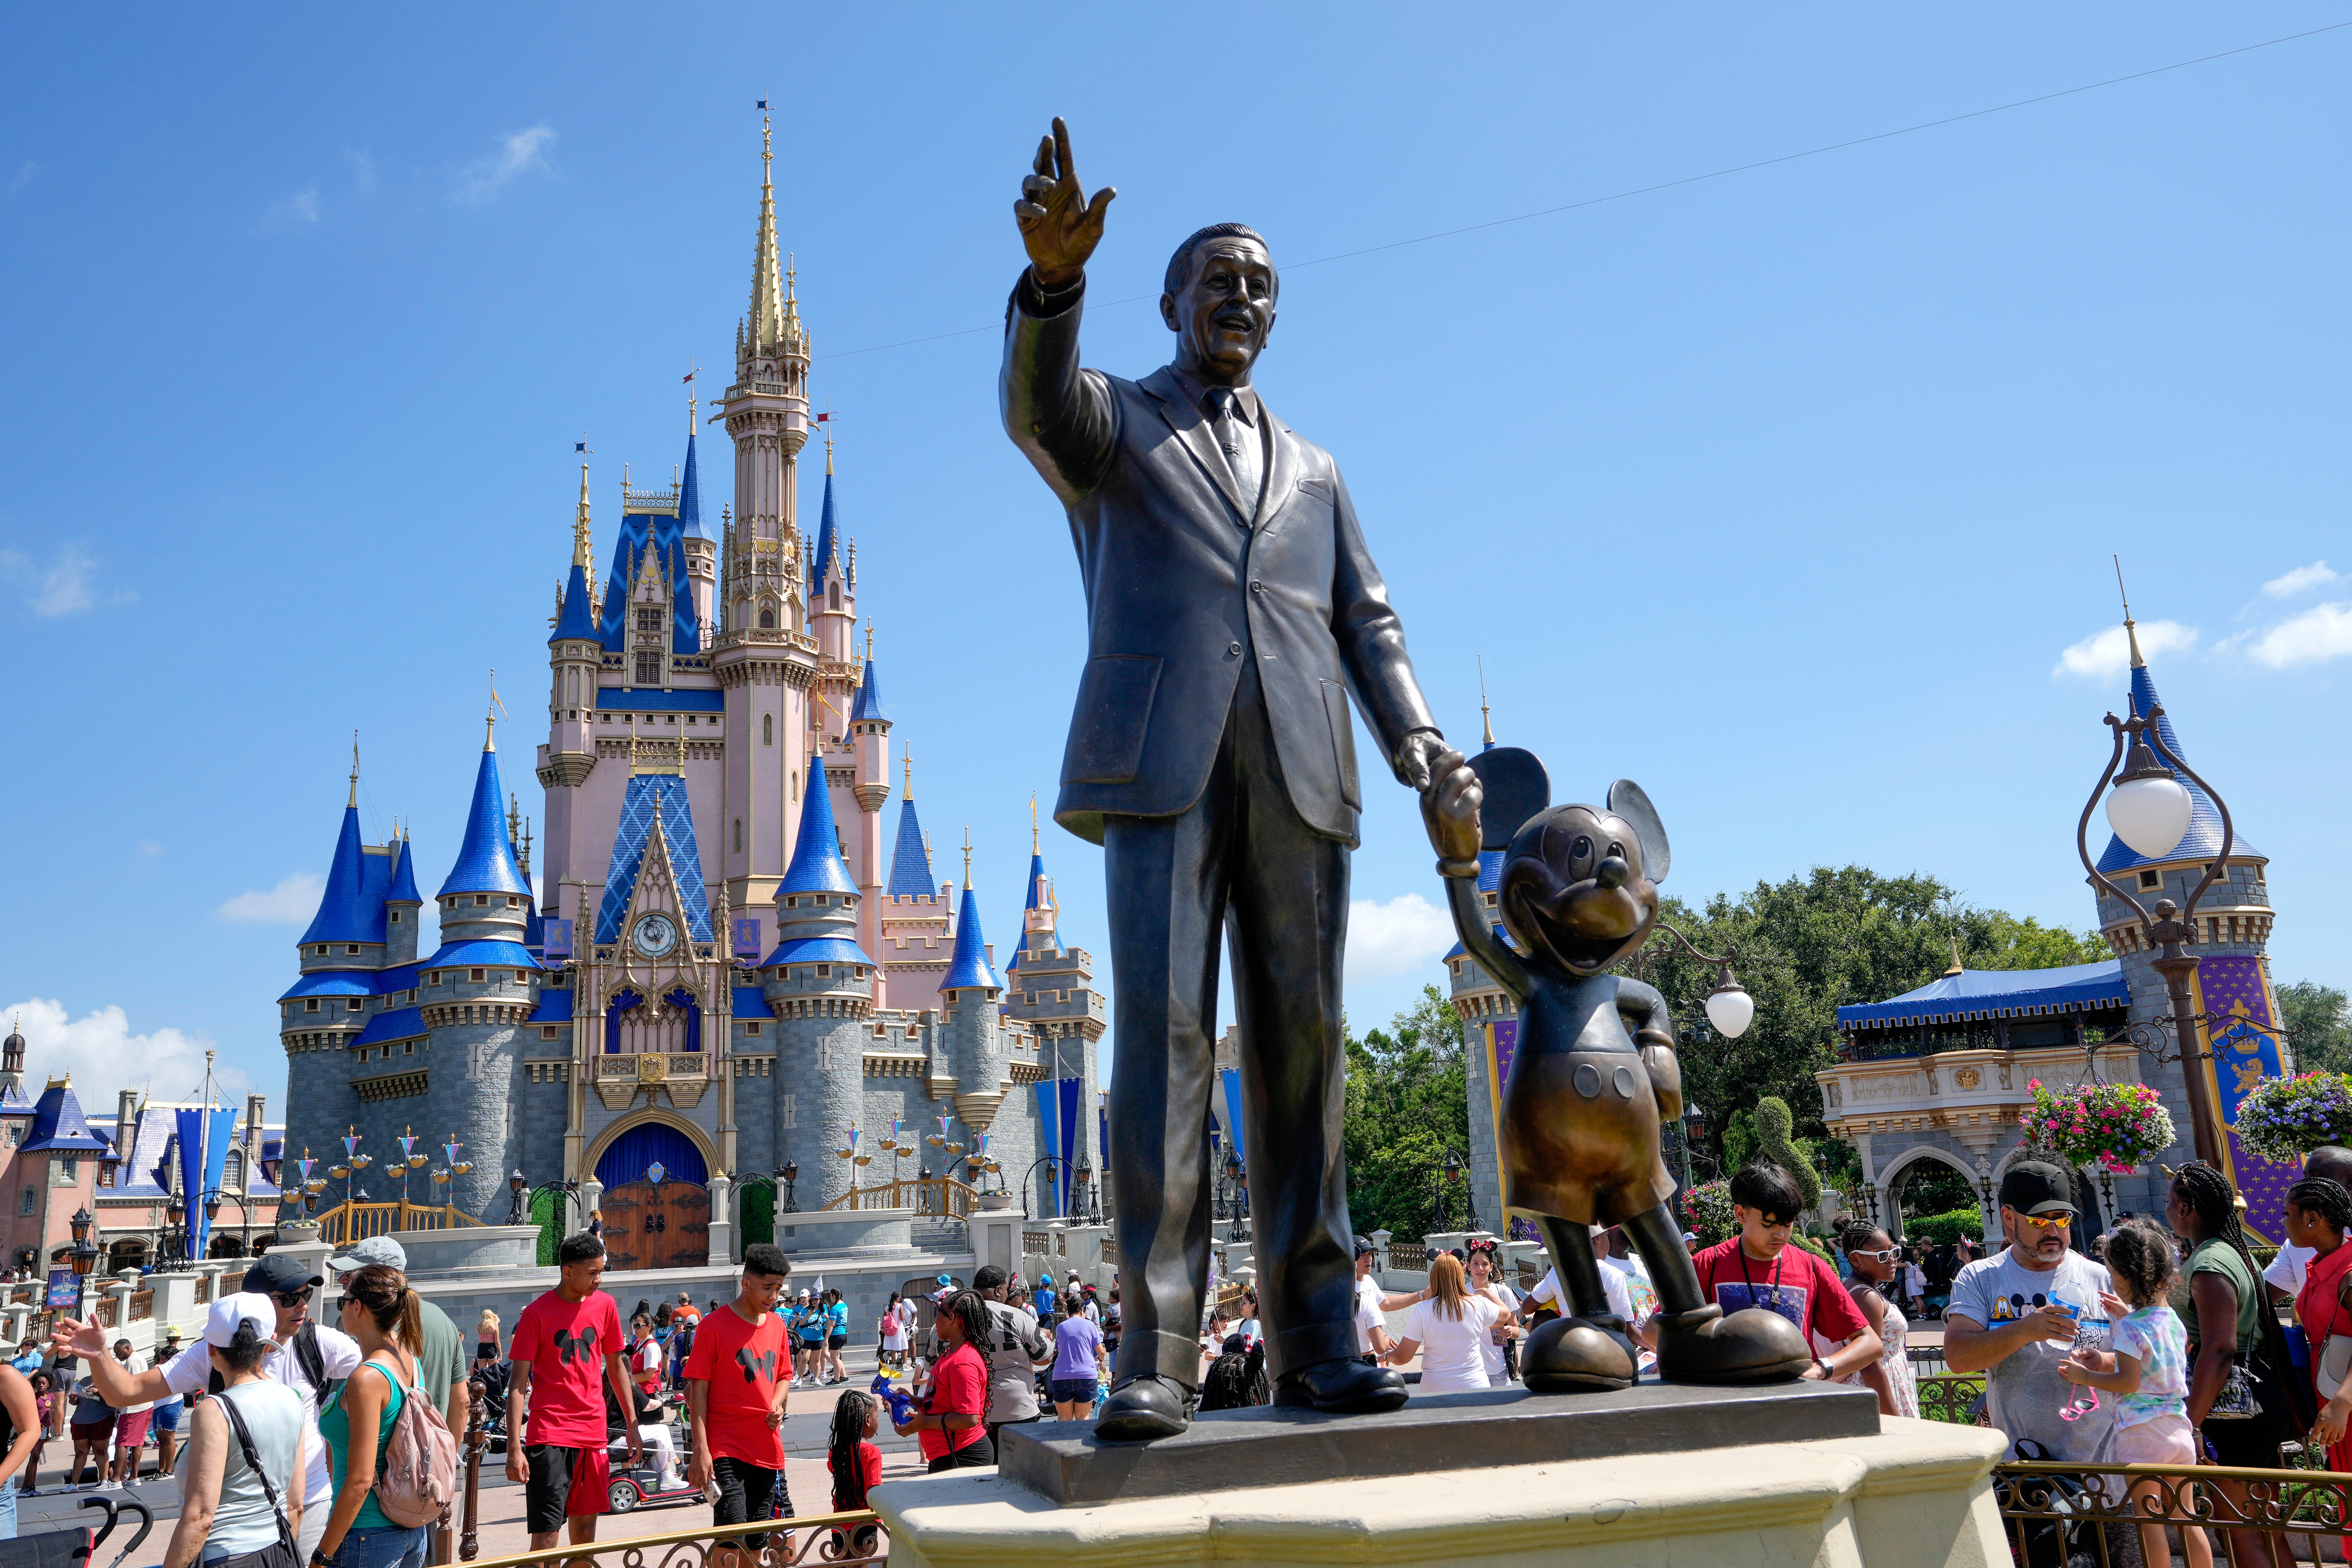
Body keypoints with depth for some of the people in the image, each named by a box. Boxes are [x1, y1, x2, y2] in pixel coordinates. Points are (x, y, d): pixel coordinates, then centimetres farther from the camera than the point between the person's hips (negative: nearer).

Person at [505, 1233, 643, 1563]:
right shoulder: (537, 1313, -7)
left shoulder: (605, 1306, 6)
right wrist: (514, 1448, -14)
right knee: (546, 1536, -9)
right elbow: (518, 1383, -8)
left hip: (593, 1433, 5)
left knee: (585, 1525, 11)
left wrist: (633, 1426, 14)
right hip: (550, 1434, -5)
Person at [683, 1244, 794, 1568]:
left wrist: (777, 1405, -1)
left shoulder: (777, 1325, 10)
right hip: (727, 1448, -6)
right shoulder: (714, 1326, -8)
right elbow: (698, 1389, -8)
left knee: (756, 1541, 11)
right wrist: (700, 1450, -14)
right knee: (732, 1535, -15)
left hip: (767, 1449, 6)